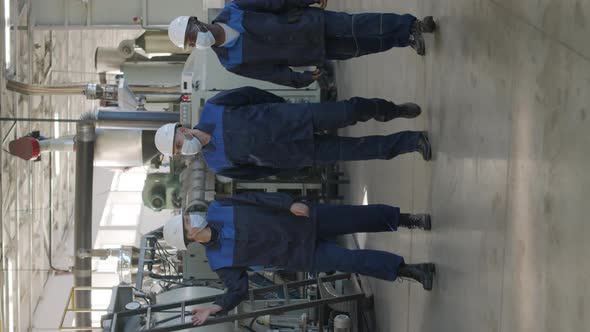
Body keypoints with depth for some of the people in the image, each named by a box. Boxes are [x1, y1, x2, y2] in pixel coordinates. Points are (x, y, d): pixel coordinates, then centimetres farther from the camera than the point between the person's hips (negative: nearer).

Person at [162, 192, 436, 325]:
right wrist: (215, 308, -24)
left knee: (354, 217, -3)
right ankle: (406, 270, -1)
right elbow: (238, 288, -7)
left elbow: (259, 198, -4)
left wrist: (291, 204, -17)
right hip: (296, 254, -2)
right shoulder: (219, 261, -7)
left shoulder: (217, 209, -4)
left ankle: (404, 218, 16)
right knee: (349, 261, -11)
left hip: (299, 220, 2)